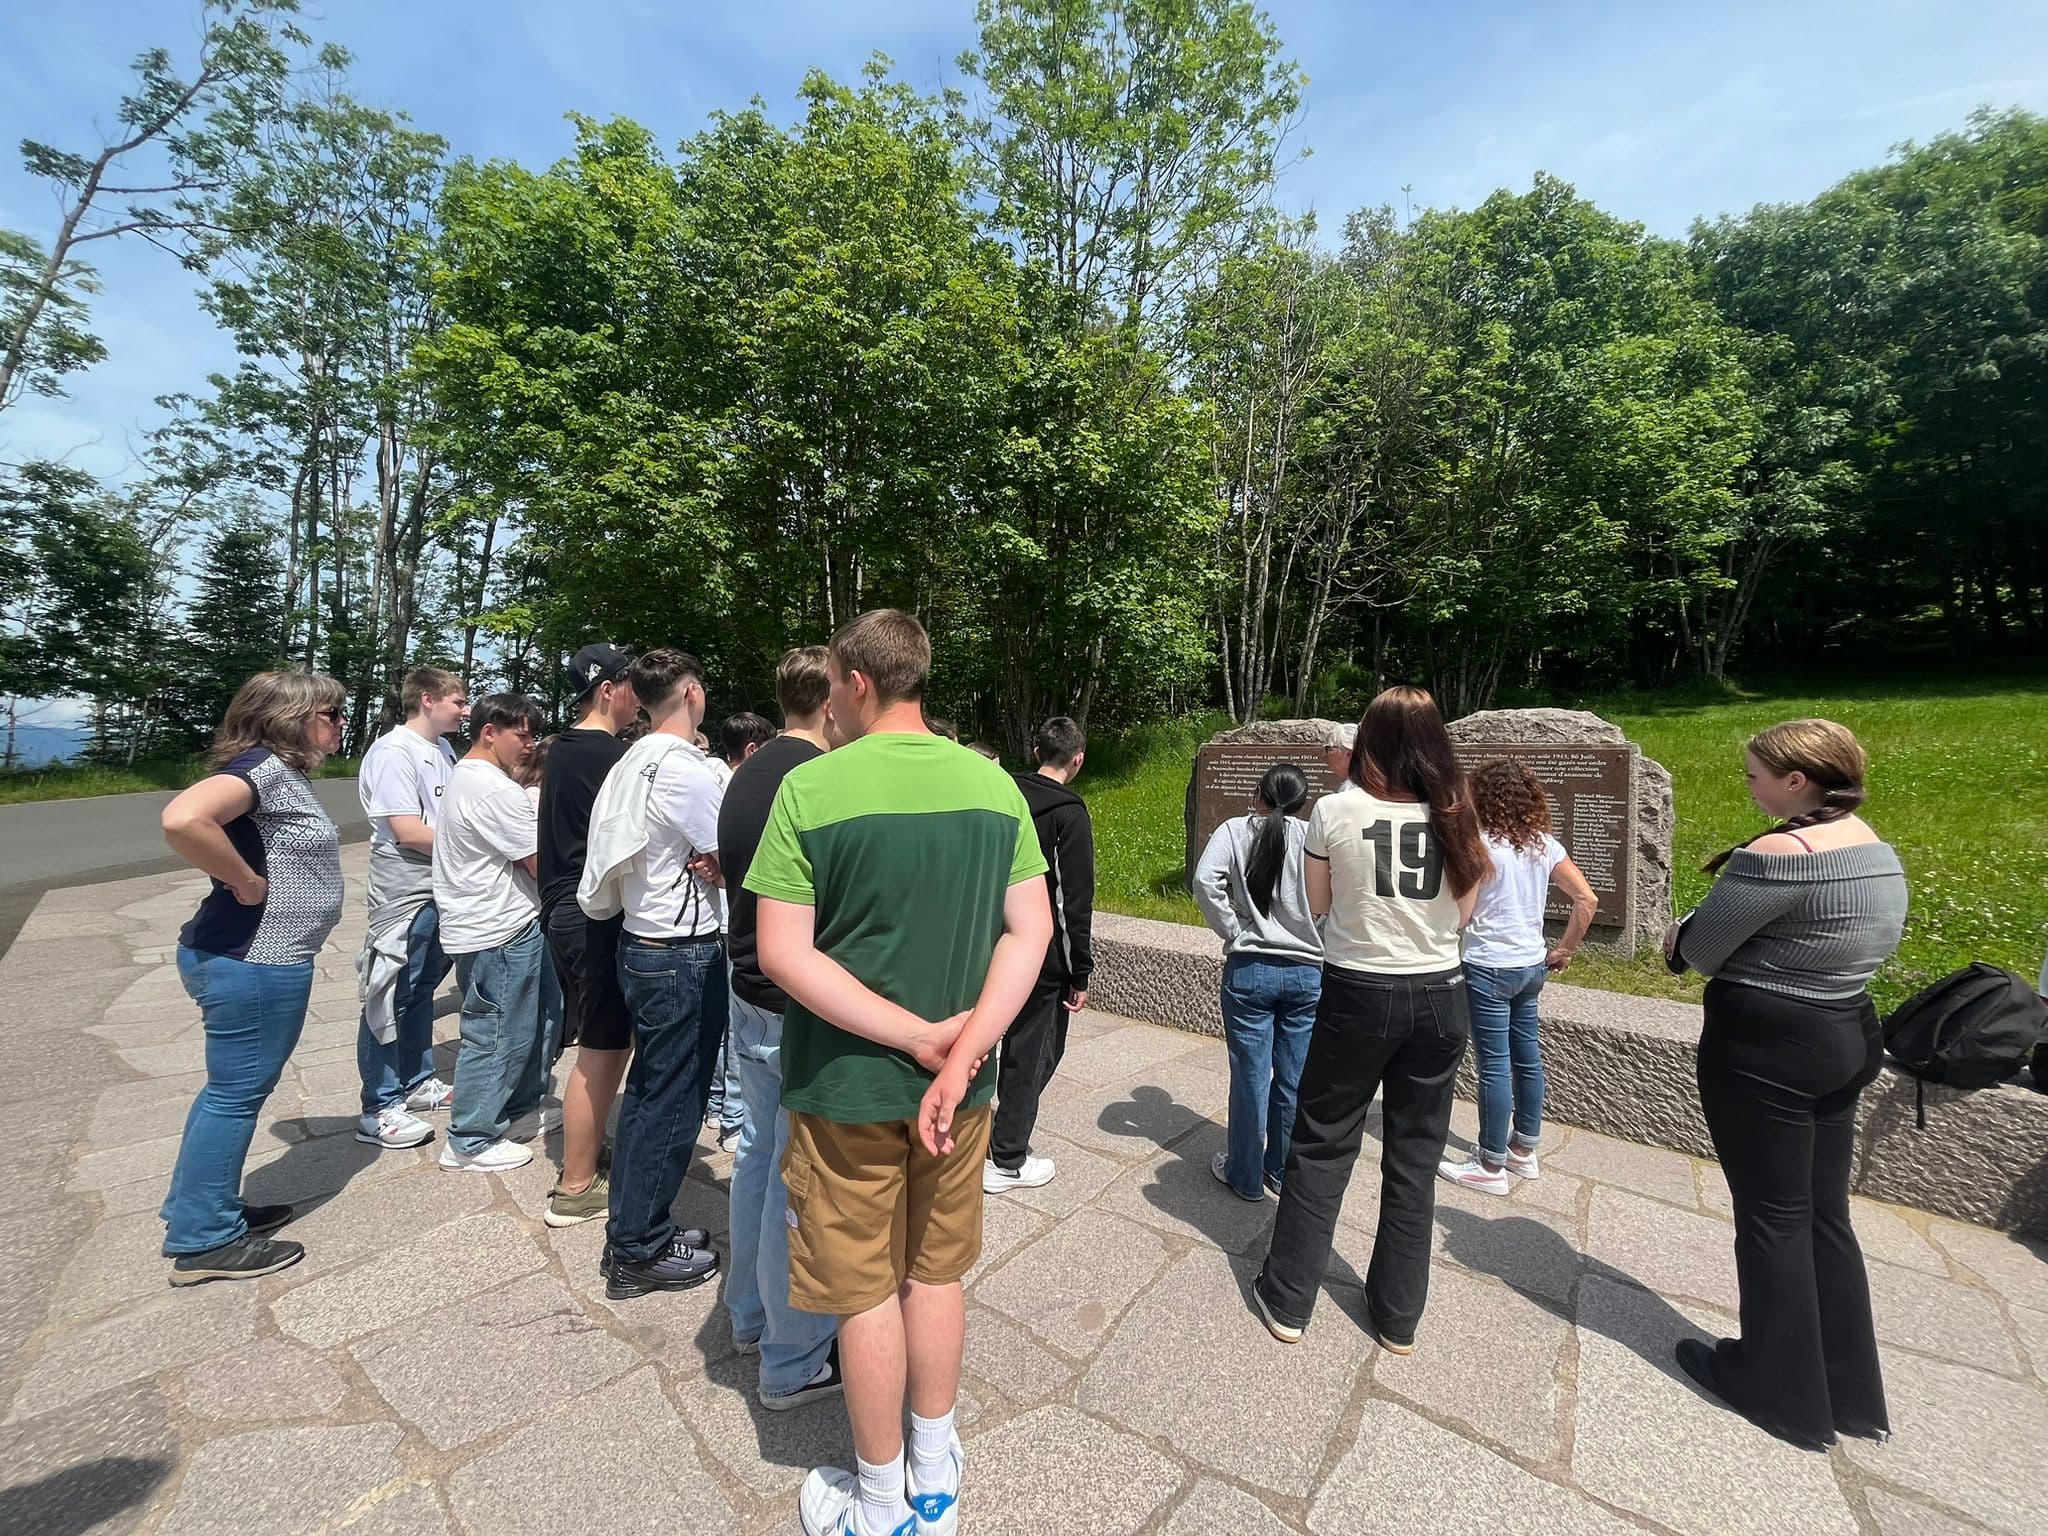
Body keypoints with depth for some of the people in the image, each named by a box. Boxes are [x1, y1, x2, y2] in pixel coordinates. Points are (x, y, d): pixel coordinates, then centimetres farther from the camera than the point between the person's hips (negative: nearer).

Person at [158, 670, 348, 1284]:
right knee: (235, 1096, 4)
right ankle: (204, 1242, 19)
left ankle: (201, 1209, 37)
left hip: (257, 959, 10)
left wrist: (246, 879, 12)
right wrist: (245, 883, -25)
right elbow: (183, 819, -36)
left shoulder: (283, 773, 12)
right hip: (252, 963, -10)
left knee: (233, 1091, 22)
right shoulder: (264, 767, -19)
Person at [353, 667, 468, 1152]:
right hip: (404, 893, -8)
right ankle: (380, 1110, 12)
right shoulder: (393, 752, -15)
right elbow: (408, 832, -19)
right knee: (389, 999, 2)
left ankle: (417, 1083, 32)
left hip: (441, 890, 9)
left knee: (422, 990, 18)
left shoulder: (442, 749, 11)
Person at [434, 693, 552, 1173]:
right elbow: (543, 864, -18)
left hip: (484, 925, 11)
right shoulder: (495, 790, -21)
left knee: (526, 1022, 22)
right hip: (500, 934, -11)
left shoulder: (463, 775, 13)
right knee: (496, 1037, 1)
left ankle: (520, 1106, 37)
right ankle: (469, 1144, 15)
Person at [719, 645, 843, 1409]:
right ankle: (793, 1361, 23)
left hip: (749, 996, 9)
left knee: (757, 1152, 22)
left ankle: (750, 1316, 40)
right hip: (805, 1011, -9)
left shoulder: (747, 775, 6)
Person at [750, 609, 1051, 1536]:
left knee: (866, 1291, 16)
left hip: (848, 1081, -3)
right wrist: (961, 1050, -12)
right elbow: (1031, 930, -7)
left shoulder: (812, 785, -15)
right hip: (959, 1081, 4)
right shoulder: (994, 782, -4)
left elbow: (783, 954, -18)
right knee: (936, 1273, 23)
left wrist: (920, 1037, -16)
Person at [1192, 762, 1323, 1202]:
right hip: (1308, 971, 2)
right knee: (1294, 1079, 15)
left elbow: (1205, 881, -19)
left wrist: (1233, 933, -8)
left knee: (1251, 1076, 10)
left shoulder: (1234, 831, -4)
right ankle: (1283, 1171, 32)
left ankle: (1245, 1174, 25)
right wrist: (1319, 939, 3)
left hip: (1250, 969, -1)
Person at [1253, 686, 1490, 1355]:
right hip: (1439, 998, 3)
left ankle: (1287, 1301, 24)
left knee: (1321, 1147, 12)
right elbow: (1463, 911, 7)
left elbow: (1319, 903, 1)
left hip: (1357, 993, -3)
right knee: (1414, 1159, 16)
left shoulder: (1335, 811, -12)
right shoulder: (1455, 817, -4)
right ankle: (1398, 1316, 31)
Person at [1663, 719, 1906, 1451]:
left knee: (1772, 1217, 7)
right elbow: (1876, 944, 17)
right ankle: (1848, 1388, 32)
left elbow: (1698, 946, -17)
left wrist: (1678, 935, 5)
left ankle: (1781, 1388, 23)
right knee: (1823, 1214, 19)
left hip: (1766, 1047, -9)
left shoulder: (1780, 853, -23)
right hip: (1844, 1037, 9)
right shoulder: (1877, 851, 8)